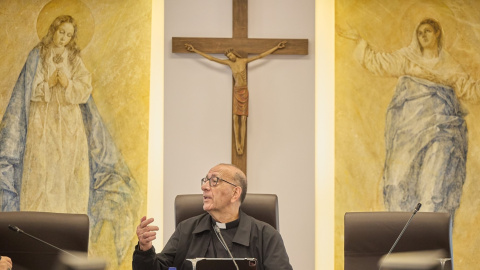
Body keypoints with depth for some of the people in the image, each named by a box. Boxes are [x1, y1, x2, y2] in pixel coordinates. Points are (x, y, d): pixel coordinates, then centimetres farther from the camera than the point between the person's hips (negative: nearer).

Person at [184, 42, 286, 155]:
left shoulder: (244, 61, 0)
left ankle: (242, 145, -3)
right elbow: (211, 58, 3)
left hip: (244, 91, -1)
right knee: (235, 118, -6)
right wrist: (194, 50, 2)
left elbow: (261, 55, 4)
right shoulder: (229, 63, 1)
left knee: (243, 119, -2)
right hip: (236, 91, 1)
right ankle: (237, 144, -4)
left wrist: (277, 47, 5)